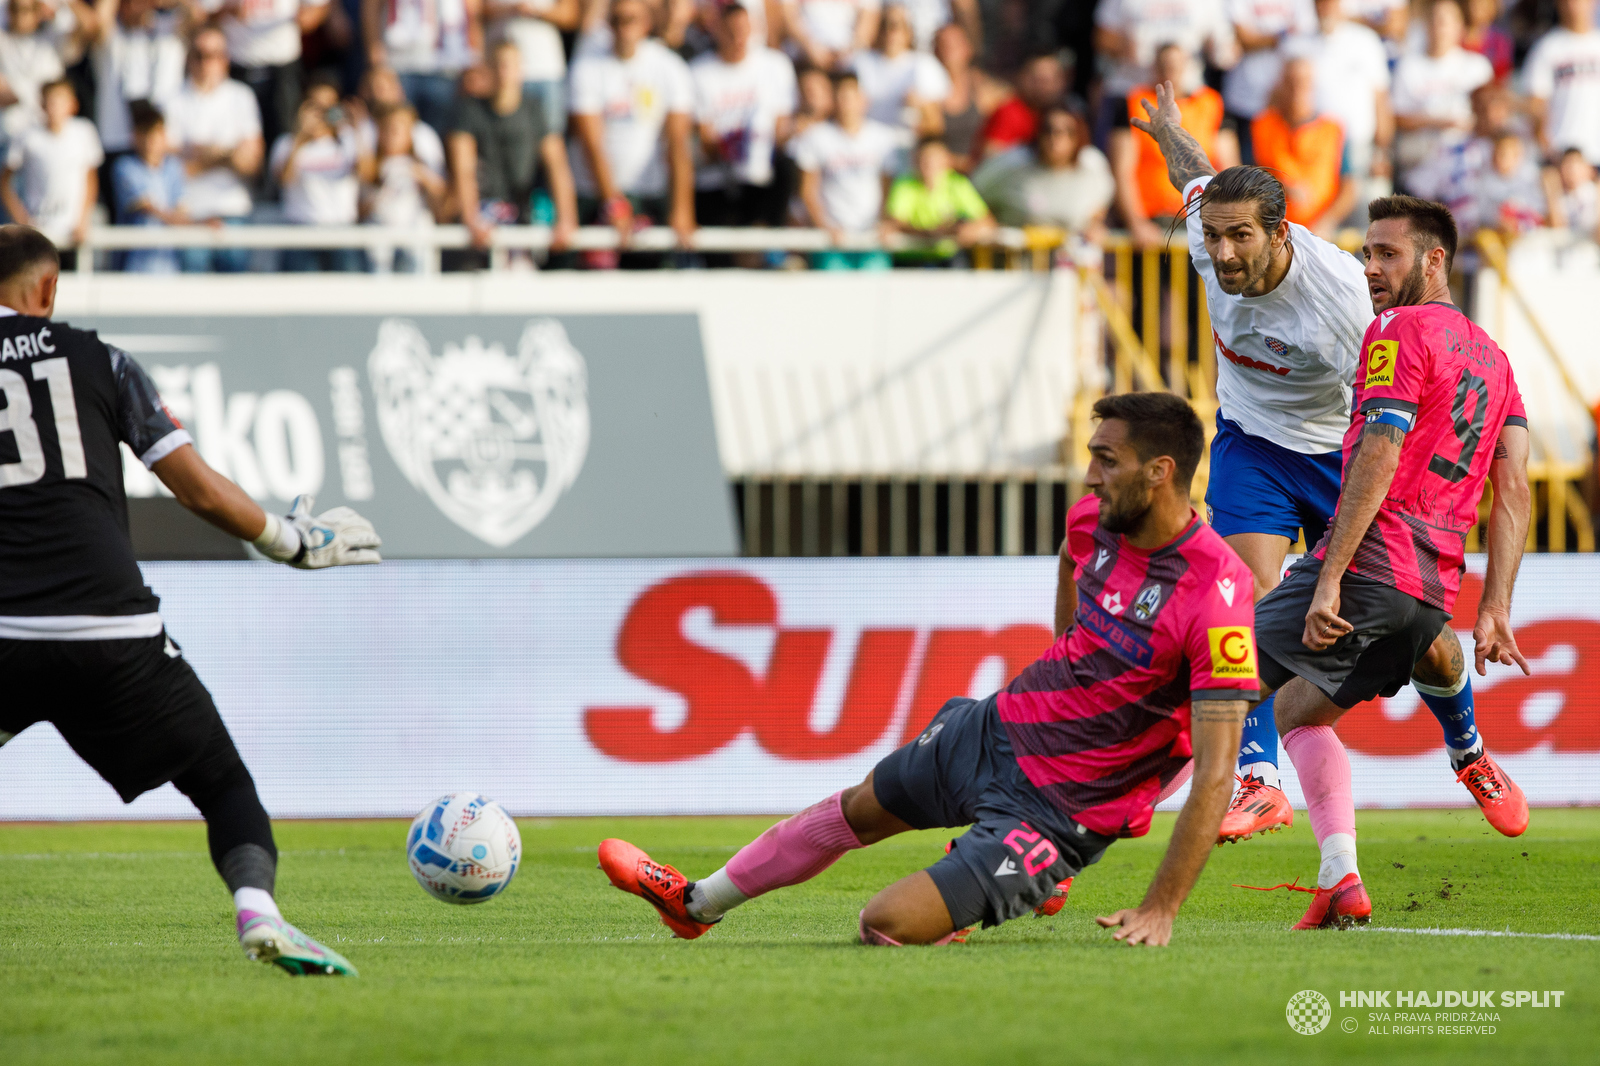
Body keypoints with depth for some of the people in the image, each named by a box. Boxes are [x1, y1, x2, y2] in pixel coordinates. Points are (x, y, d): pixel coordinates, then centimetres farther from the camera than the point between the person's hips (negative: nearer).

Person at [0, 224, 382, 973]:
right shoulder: (96, 360, 9)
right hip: (115, 630, 0)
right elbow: (201, 492, 8)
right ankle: (257, 907, -15)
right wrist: (289, 541, 22)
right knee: (222, 782, 10)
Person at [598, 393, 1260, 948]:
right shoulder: (1096, 519, -6)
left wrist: (1160, 911, -31)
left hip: (1056, 813, -8)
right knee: (858, 809, 25)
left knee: (887, 927, -16)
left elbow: (1214, 778, -29)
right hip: (997, 727, 8)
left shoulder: (1217, 597, -29)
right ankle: (696, 904, 47)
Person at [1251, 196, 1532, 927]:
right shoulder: (1491, 355, 24)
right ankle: (1341, 881, 3)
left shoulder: (1398, 333, -2)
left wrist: (1329, 580, -18)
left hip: (1369, 564, -8)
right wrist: (1494, 610, 13)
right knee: (1298, 710, 18)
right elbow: (1514, 493, 17)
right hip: (1435, 590, 8)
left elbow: (1377, 464, -13)